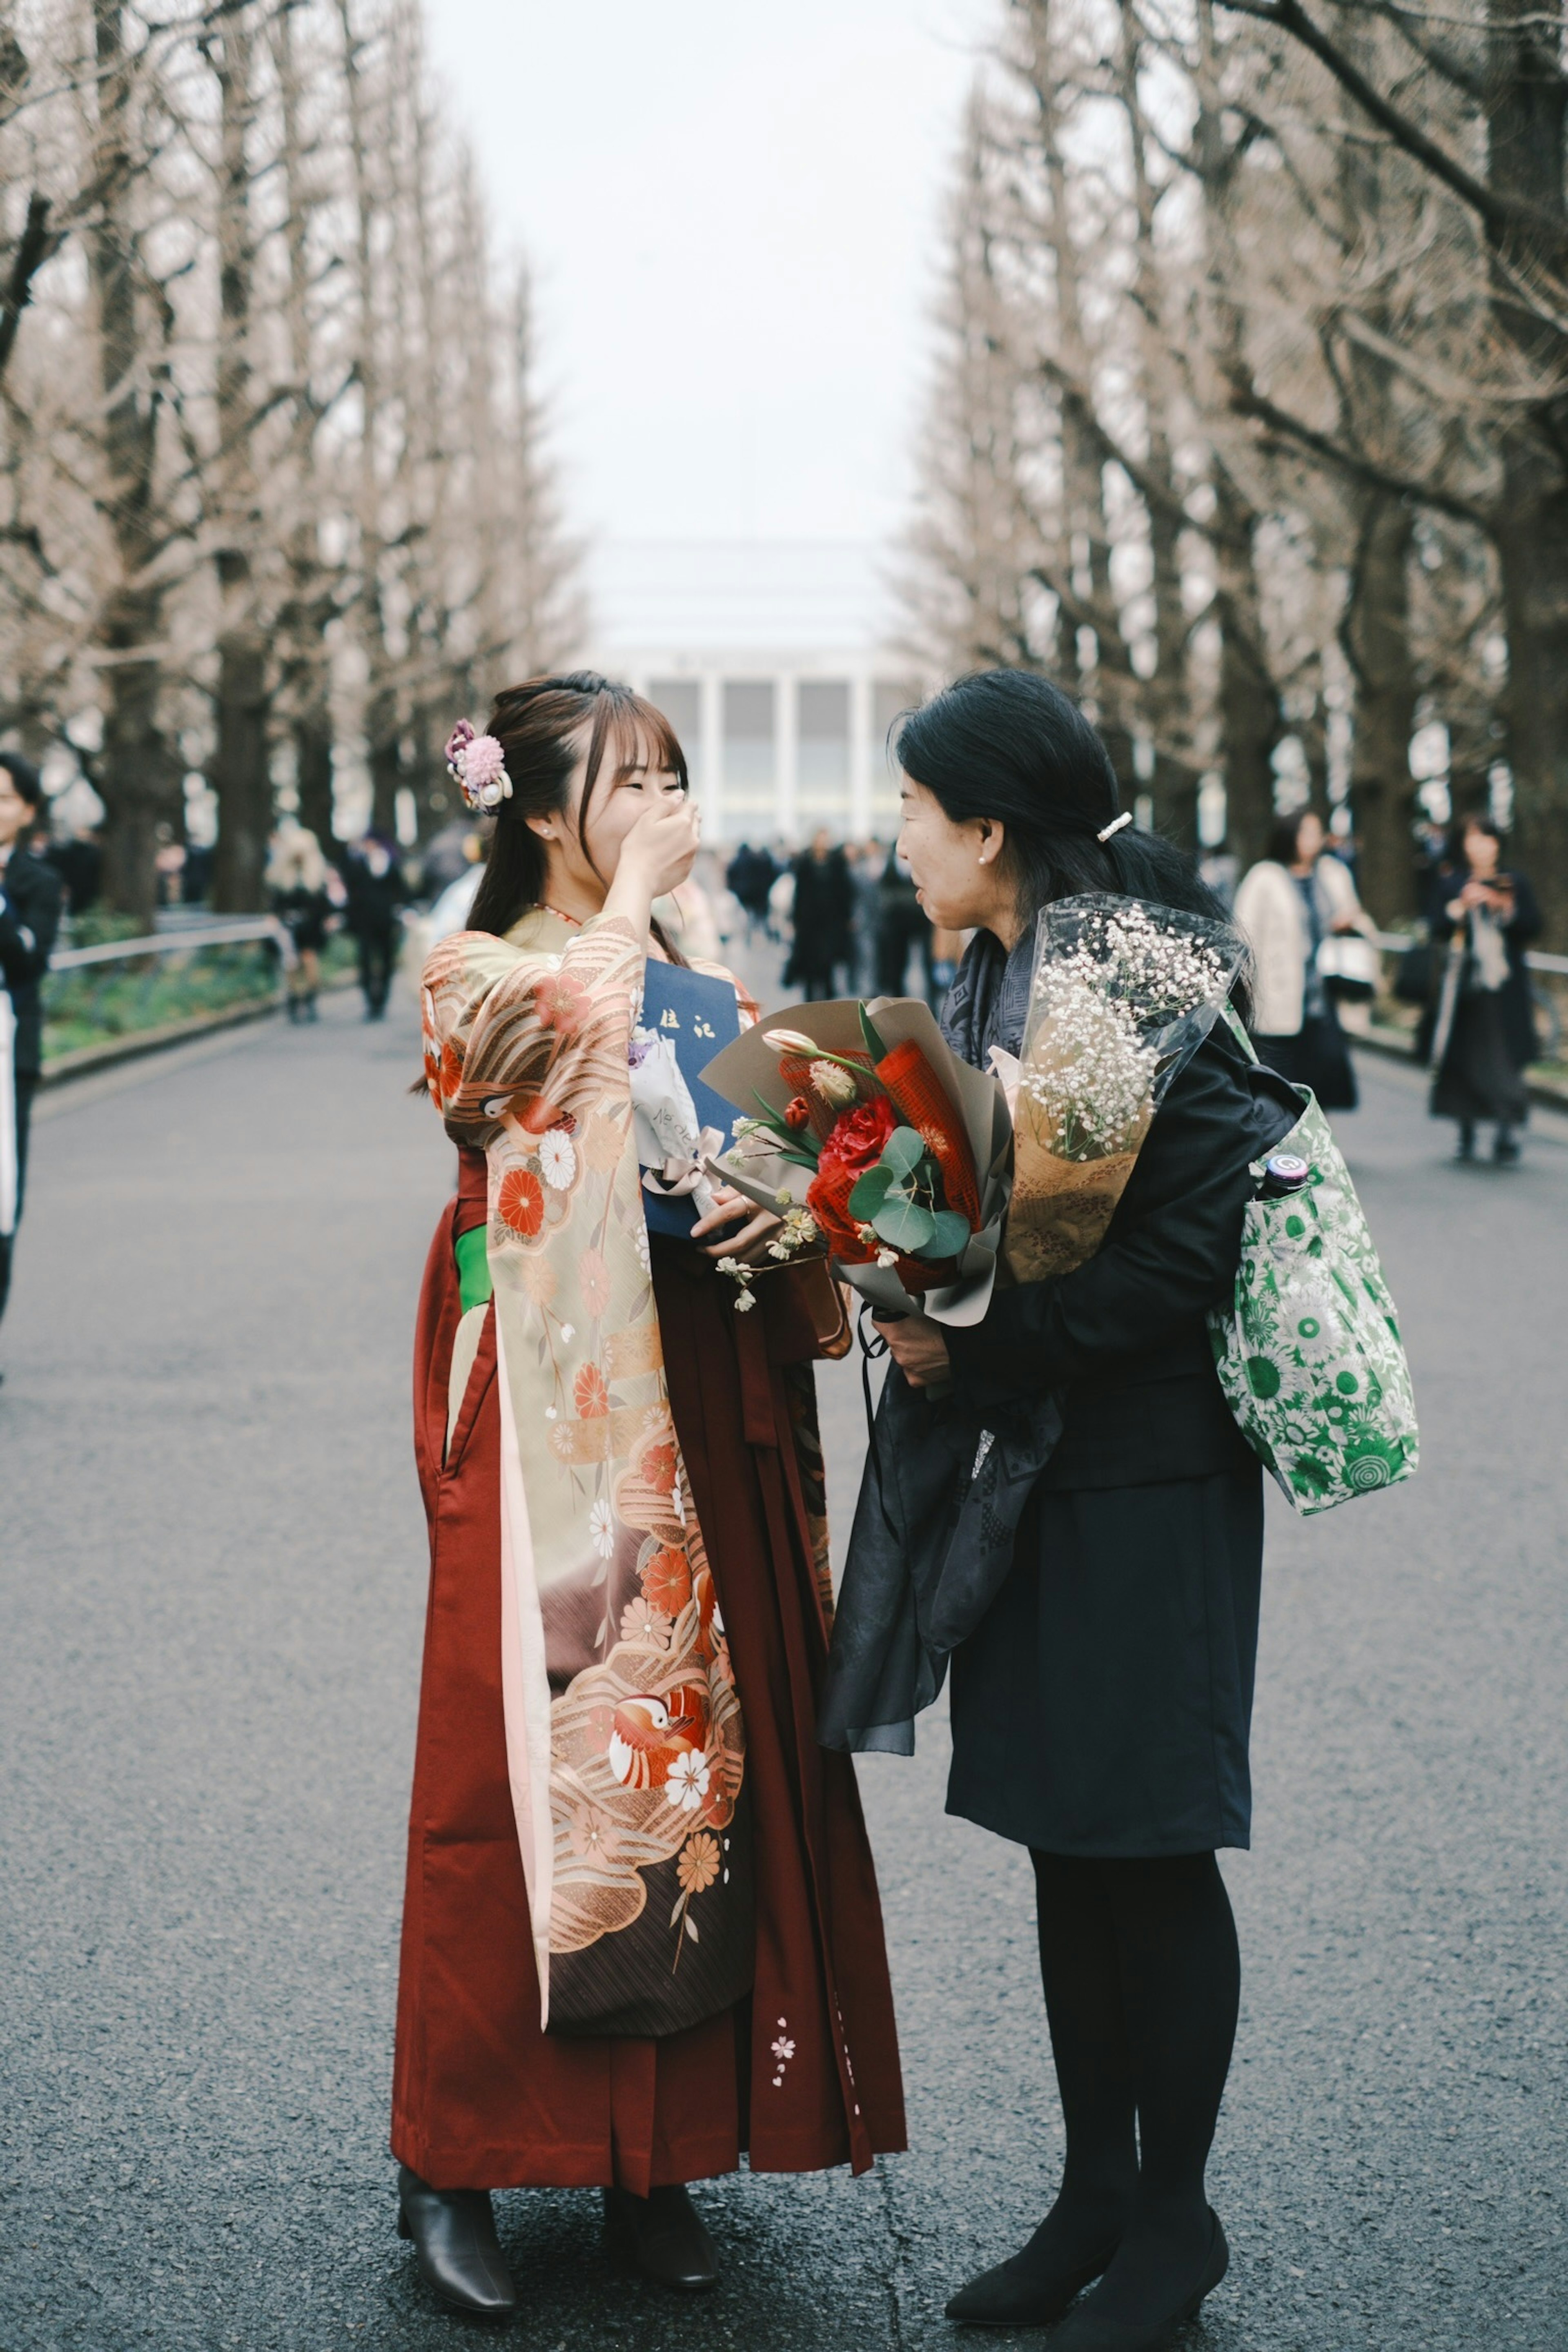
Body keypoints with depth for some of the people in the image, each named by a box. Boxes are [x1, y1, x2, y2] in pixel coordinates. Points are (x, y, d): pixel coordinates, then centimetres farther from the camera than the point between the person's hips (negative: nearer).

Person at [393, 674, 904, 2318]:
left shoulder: (706, 984, 17)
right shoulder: (474, 974, 2)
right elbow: (577, 1040, -20)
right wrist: (632, 896, -8)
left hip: (703, 1411, 5)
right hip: (551, 1419, -5)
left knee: (707, 1742, 3)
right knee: (532, 1746, -5)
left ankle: (658, 2147, 13)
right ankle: (454, 2158, 7)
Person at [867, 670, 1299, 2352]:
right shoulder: (995, 981, 9)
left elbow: (1188, 1249, -22)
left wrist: (977, 1347, -17)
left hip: (1148, 1472, -8)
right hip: (1032, 1467, 9)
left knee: (1150, 1855, 3)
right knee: (1065, 1847, 14)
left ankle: (1173, 2216, 18)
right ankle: (1094, 2195, 26)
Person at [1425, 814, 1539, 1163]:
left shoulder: (1515, 884, 9)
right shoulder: (1449, 883, 8)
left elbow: (1533, 925, 0)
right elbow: (1438, 927, -1)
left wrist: (1506, 907, -14)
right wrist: (1462, 905, -17)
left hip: (1505, 987, 0)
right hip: (1465, 984, 1)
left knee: (1504, 1060, -9)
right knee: (1464, 1058, 1)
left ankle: (1507, 1134, -9)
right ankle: (1467, 1132, 12)